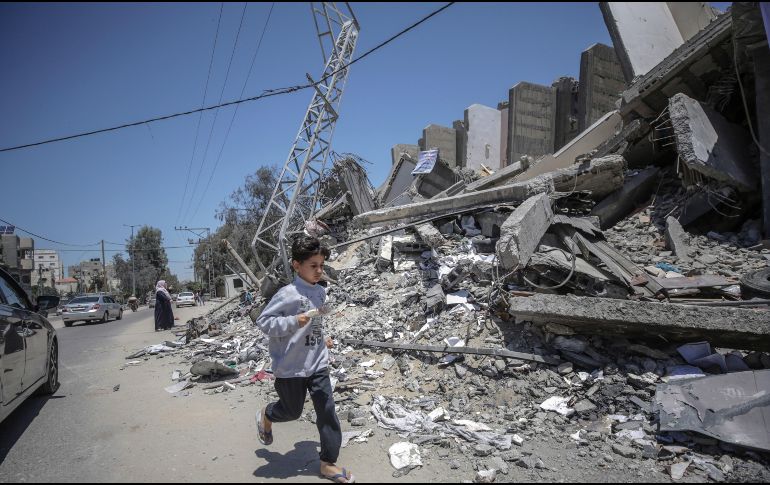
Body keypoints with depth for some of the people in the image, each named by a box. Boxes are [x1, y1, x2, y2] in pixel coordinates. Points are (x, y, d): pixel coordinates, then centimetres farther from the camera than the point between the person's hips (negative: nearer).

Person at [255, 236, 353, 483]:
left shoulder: (320, 292, 4)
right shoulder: (287, 294, -19)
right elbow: (263, 321, -19)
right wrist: (293, 322, -30)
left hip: (318, 364, 6)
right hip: (290, 367, -5)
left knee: (327, 411, 4)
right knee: (292, 411, 15)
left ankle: (328, 463, 19)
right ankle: (265, 415, 49)